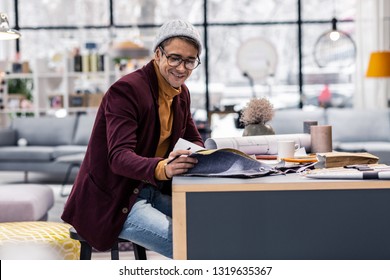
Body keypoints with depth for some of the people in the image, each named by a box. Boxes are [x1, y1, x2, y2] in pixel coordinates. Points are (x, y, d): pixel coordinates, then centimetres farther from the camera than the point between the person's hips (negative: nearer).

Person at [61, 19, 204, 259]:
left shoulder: (181, 93, 8)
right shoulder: (125, 90, -18)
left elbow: (194, 140, 16)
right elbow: (119, 157, -28)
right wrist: (163, 168, -48)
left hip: (154, 192, 8)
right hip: (112, 203, -8)